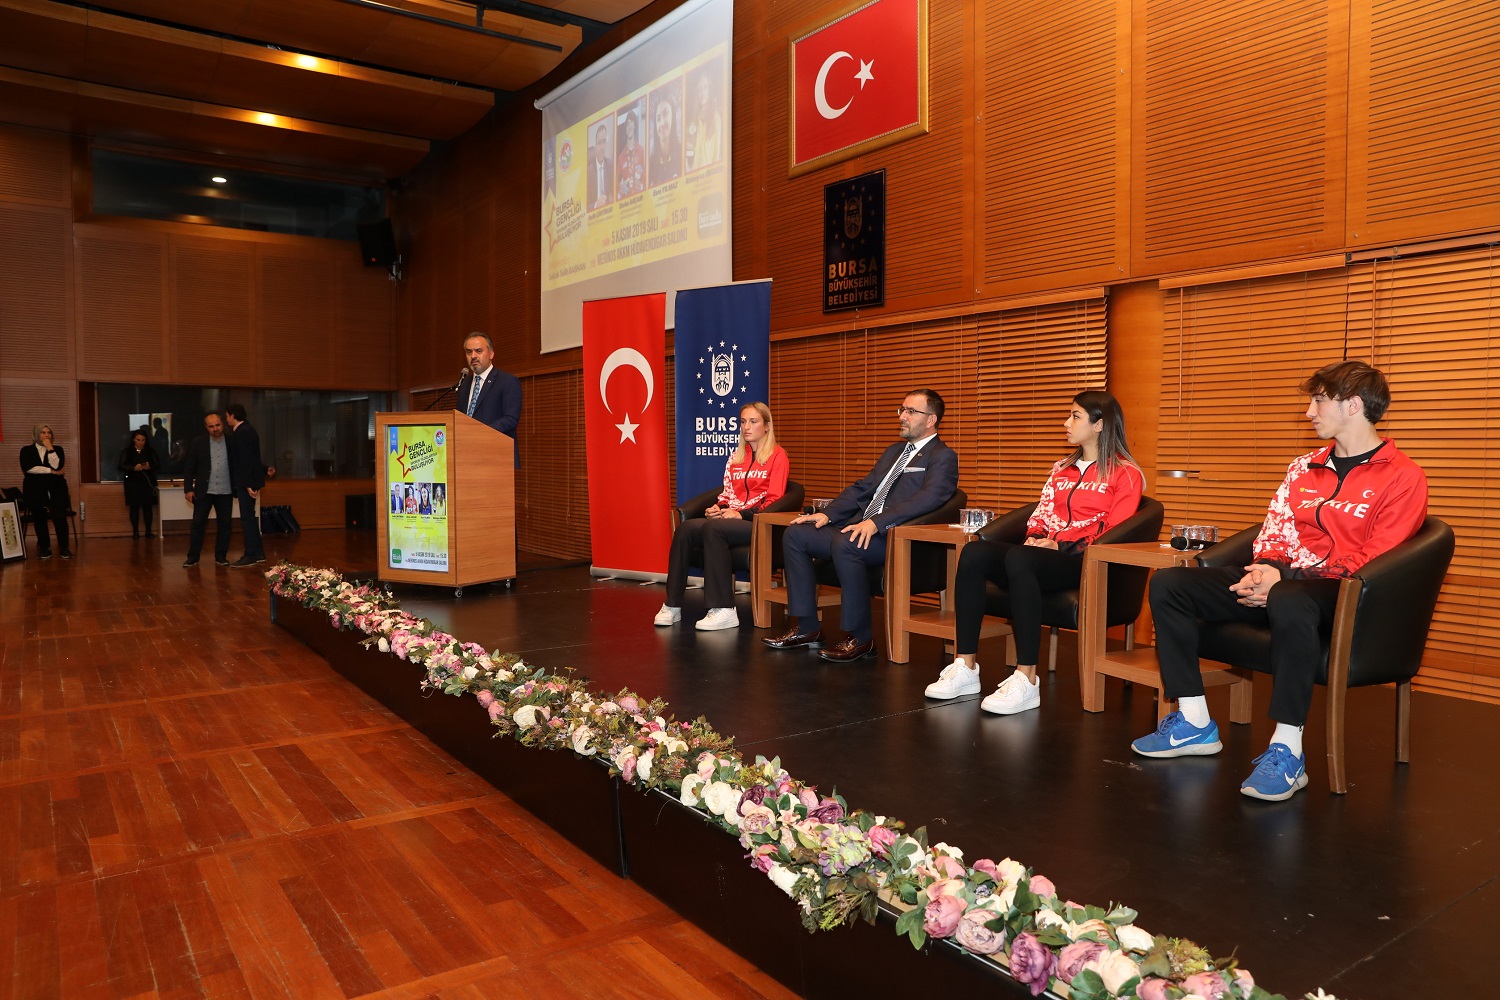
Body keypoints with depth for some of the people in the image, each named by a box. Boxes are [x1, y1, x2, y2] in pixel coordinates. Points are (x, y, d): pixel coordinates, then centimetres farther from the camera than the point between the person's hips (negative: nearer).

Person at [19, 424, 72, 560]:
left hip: (56, 487, 0)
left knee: (59, 516, -20)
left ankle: (64, 547, -11)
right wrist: (50, 471, -9)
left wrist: (50, 448, -6)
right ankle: (44, 547, 0)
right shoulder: (26, 450, 11)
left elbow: (57, 466, -5)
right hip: (35, 489, 0)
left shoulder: (57, 449, 13)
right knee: (39, 517, -14)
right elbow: (28, 468, -7)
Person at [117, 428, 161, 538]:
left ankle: (149, 531, 5)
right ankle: (135, 531, 7)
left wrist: (150, 467, -18)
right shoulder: (126, 451, 3)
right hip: (132, 483, -1)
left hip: (148, 482, 1)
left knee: (148, 506, 0)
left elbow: (158, 466, 3)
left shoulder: (151, 451, 6)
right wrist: (134, 468, -20)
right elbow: (120, 466, -4)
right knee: (134, 507, 2)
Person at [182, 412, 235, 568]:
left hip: (225, 492, 1)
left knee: (224, 524, 5)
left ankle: (221, 556, 15)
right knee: (198, 523, 0)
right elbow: (189, 468, 2)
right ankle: (193, 557, 8)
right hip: (204, 491, -1)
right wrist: (188, 489, -4)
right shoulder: (199, 444, 0)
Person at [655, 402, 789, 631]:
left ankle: (723, 610, -36)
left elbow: (773, 500, -6)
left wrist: (741, 514, -16)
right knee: (685, 529, -23)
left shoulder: (777, 456, 3)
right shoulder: (736, 457, 23)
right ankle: (672, 605, -24)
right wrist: (717, 508, -1)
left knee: (712, 528, -35)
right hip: (730, 518, 6)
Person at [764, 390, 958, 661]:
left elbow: (928, 498, -20)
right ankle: (805, 627, -2)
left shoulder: (943, 457, -2)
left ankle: (860, 638, -21)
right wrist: (827, 514, 6)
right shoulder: (895, 450, 25)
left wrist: (877, 522, -30)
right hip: (861, 528, 9)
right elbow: (862, 489, 23)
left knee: (844, 544, -36)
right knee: (795, 534, -3)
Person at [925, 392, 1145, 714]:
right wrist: (1035, 538, -1)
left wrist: (1060, 545, -13)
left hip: (1084, 562, -6)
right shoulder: (1062, 469, 26)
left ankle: (1026, 681, -40)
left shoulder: (1125, 473, 4)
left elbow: (1114, 532, -7)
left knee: (1018, 559, -39)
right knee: (973, 552, -23)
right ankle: (965, 668, -28)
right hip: (1045, 553, 7)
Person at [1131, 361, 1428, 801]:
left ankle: (1287, 751, -33)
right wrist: (1265, 568, -9)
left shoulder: (1402, 476, -3)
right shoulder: (1304, 467, 17)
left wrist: (1284, 578, -19)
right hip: (1281, 581, 7)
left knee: (1288, 601, -43)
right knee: (1168, 583, -9)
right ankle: (1194, 723, -8)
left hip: (1343, 595, -7)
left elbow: (1372, 562, -13)